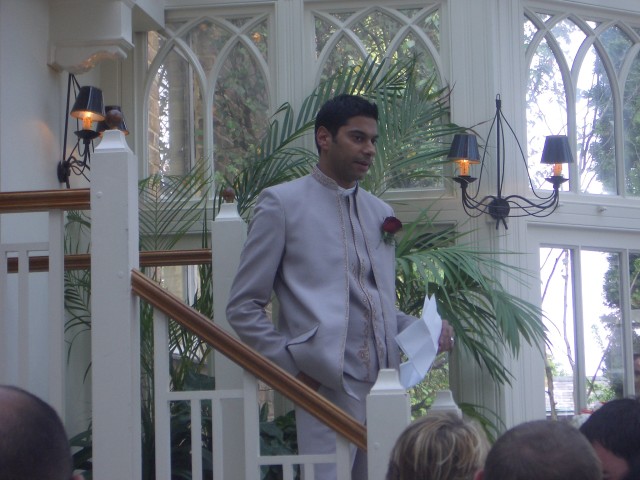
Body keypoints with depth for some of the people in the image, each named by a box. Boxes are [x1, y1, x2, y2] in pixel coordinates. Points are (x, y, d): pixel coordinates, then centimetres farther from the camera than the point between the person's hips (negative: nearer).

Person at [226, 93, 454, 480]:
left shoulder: (381, 212, 21)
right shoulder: (282, 203, 3)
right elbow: (244, 308, 1)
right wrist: (293, 367, -8)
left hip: (385, 390, 6)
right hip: (326, 389, -6)